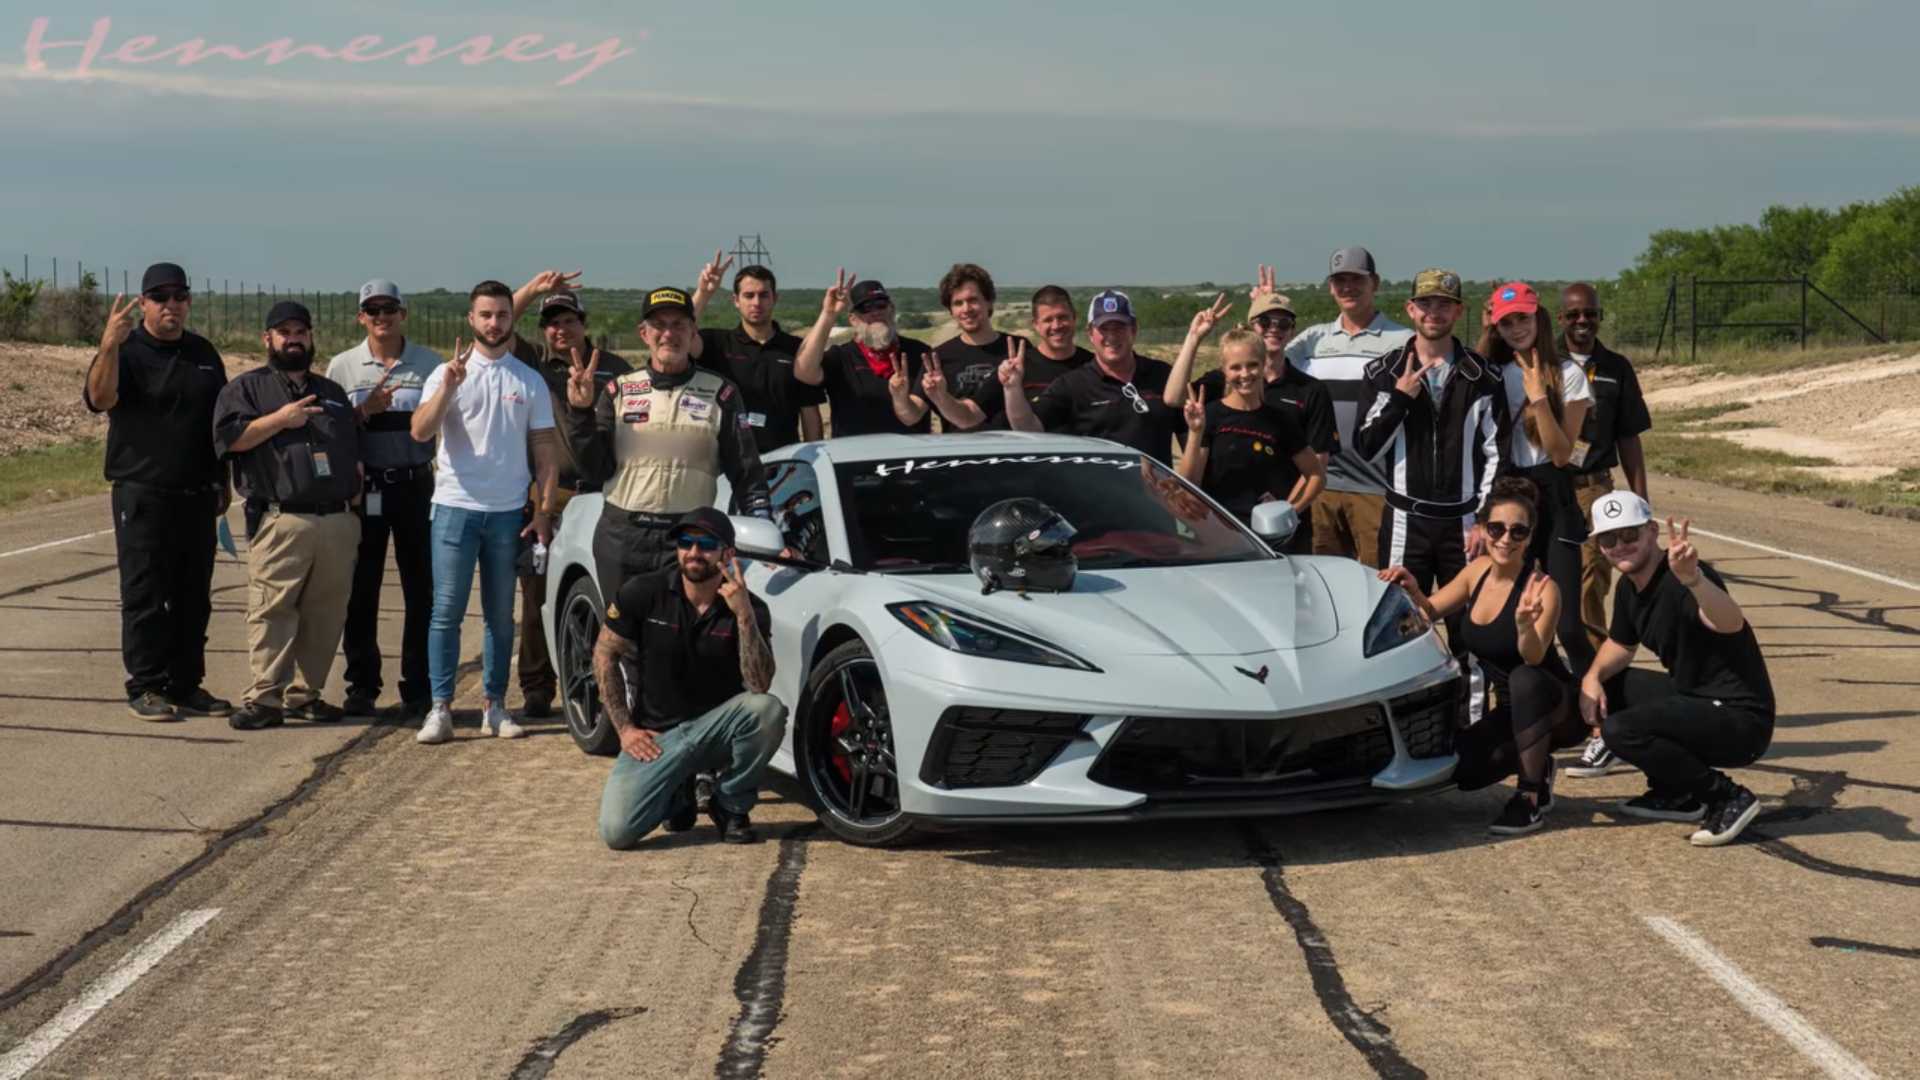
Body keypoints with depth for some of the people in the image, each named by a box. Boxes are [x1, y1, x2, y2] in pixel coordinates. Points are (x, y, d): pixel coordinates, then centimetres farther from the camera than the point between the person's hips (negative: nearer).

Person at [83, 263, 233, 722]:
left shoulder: (203, 354, 13)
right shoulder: (127, 351, -4)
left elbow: (223, 420, 21)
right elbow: (99, 398, -24)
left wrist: (222, 481, 18)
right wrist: (109, 346, -38)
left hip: (196, 495, 5)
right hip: (142, 496, -5)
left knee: (193, 596, 8)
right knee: (145, 595, -3)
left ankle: (186, 685, 15)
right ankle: (146, 687, 1)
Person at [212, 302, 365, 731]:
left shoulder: (334, 393, 25)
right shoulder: (246, 388, 9)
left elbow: (356, 451, 28)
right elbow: (228, 438, -6)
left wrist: (355, 495, 14)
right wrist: (279, 419, -9)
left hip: (339, 522, 5)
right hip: (281, 521, -5)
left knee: (326, 614, 5)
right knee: (272, 612, -11)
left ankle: (304, 694, 13)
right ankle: (265, 699, -11)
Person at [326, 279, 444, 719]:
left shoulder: (429, 364, 6)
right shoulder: (342, 367, 6)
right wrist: (365, 410, -12)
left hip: (416, 486, 0)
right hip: (364, 488, 0)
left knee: (420, 590, 1)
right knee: (361, 590, 3)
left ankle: (418, 688, 7)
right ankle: (361, 687, 12)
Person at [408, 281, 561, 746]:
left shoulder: (530, 381, 7)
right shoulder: (447, 374, 2)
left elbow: (545, 451, 8)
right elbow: (420, 431, -11)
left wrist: (545, 510, 0)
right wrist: (448, 386, -24)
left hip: (508, 511, 2)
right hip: (455, 507, -2)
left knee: (501, 615, 8)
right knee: (447, 612, -4)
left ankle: (494, 705, 14)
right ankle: (440, 708, -3)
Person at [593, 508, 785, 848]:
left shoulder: (750, 608, -9)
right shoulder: (643, 593, -6)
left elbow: (759, 685, -22)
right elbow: (605, 654, 3)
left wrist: (744, 615, -33)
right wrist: (624, 728, -4)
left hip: (717, 728, 0)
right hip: (658, 734, 0)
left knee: (767, 709, -34)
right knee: (617, 831, -22)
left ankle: (731, 805, -6)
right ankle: (677, 794, 15)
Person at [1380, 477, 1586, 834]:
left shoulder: (1542, 588, -21)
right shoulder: (1479, 569, -1)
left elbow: (1534, 658, -34)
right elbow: (1431, 612, 9)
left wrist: (1525, 624, -54)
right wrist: (1413, 590, -12)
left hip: (1558, 708, -6)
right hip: (1509, 711, 6)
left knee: (1524, 679, -38)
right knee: (1461, 769, -19)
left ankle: (1531, 799, -24)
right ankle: (1535, 765, 13)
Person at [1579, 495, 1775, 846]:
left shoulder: (1680, 581, -23)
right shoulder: (1628, 587, 6)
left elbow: (1731, 624, -44)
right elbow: (1620, 645, 24)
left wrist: (1693, 580, -63)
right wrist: (1593, 677, 2)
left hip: (1741, 722, -10)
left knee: (1620, 730, -26)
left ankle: (1727, 796, -8)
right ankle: (1677, 794, 14)